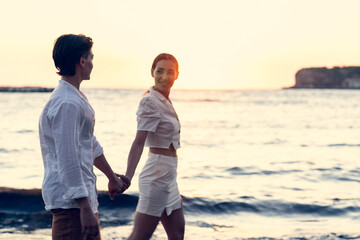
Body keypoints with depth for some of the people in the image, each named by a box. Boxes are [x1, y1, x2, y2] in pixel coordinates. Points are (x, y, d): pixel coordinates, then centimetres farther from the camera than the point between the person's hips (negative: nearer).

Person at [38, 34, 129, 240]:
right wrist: (85, 207, -25)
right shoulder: (67, 103, -19)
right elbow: (67, 159, -24)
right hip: (70, 200, -11)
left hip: (84, 195, 11)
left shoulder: (78, 98, 15)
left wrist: (112, 177, 33)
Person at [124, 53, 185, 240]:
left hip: (168, 177, 9)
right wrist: (127, 177, -35)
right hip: (158, 176, -9)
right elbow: (138, 142, -25)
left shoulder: (164, 101, 12)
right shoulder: (150, 102, -15)